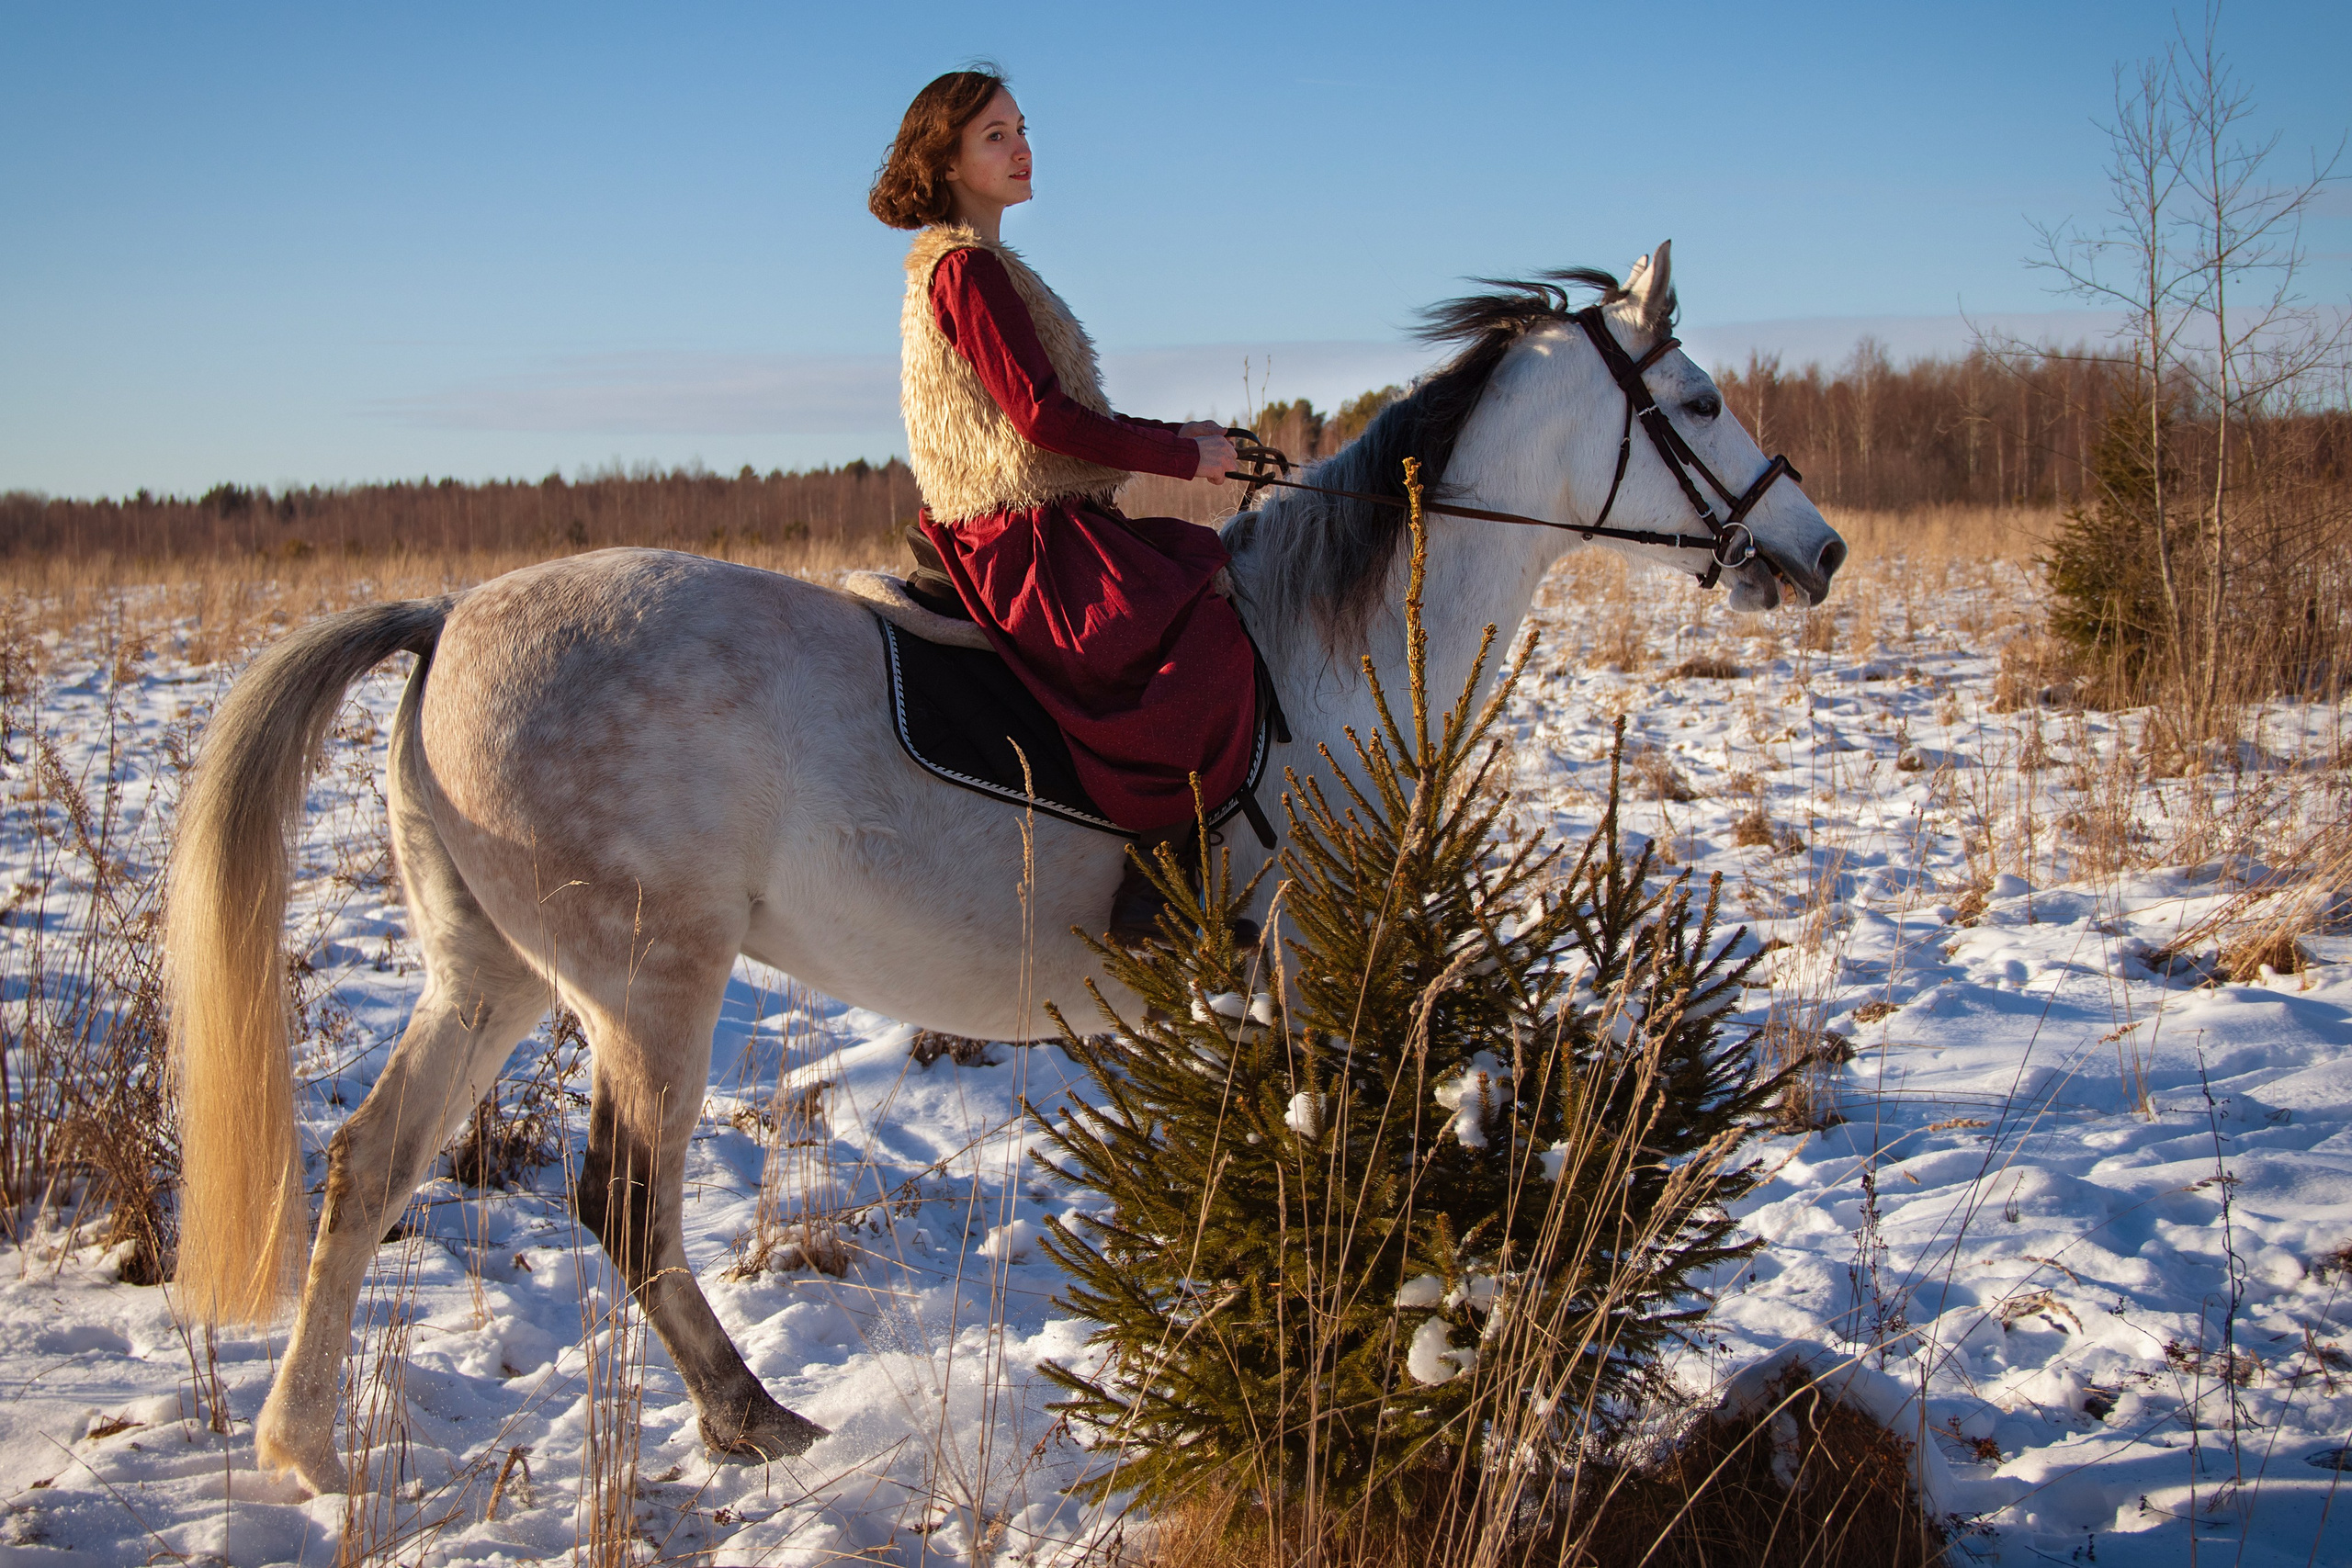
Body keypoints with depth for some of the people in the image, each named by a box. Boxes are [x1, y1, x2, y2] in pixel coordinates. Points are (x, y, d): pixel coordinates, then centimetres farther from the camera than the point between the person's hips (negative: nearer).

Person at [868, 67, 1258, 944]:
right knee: (1209, 632, -23)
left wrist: (1172, 437, 12)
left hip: (1031, 532, 11)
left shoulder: (966, 265, 20)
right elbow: (1046, 418, -19)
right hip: (1025, 541, -11)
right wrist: (1182, 458, -11)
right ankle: (1158, 881, -26)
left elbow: (1047, 415, 21)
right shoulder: (969, 269, -12)